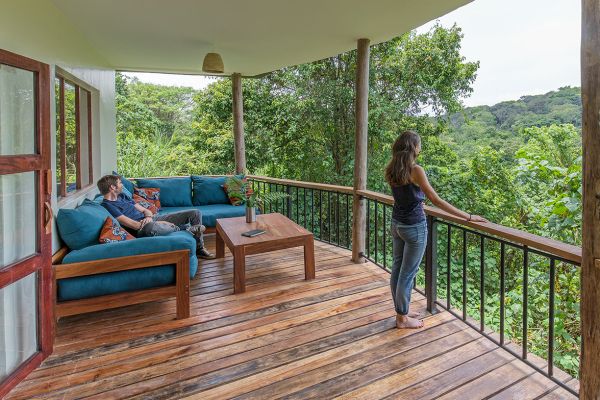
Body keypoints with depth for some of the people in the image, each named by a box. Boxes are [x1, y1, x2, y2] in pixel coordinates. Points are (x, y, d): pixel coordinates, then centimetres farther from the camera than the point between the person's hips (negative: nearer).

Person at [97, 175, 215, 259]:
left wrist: (149, 217, -8)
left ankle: (199, 248, 7)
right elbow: (135, 225, -19)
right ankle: (186, 228, -22)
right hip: (142, 230, -8)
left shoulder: (122, 196, 18)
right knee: (150, 227, -48)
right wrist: (160, 223, -16)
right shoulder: (107, 206, -10)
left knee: (195, 213, -2)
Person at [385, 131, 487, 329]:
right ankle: (402, 318, 21)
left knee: (397, 268, 16)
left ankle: (401, 311, 33)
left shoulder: (391, 170, 3)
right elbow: (436, 200, -19)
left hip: (396, 223, 8)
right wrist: (468, 217, -15)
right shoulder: (415, 170, -19)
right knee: (408, 273, 5)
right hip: (414, 227, -7)